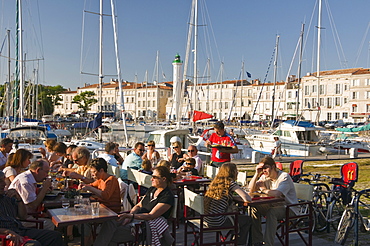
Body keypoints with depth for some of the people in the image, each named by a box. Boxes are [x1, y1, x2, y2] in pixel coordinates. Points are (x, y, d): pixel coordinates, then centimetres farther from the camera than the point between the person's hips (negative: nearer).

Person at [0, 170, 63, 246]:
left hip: (20, 230, 8)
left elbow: (23, 216, 20)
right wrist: (8, 232, -28)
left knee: (56, 235, -6)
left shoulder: (7, 196, 20)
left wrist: (19, 199, 5)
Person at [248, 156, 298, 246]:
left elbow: (276, 193, -33)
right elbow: (251, 190, -2)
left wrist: (264, 190, -15)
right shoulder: (264, 177, 3)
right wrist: (257, 174, -12)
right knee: (254, 209, -13)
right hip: (274, 205, 7)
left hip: (289, 208, -7)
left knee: (272, 212, -35)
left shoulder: (284, 177, -18)